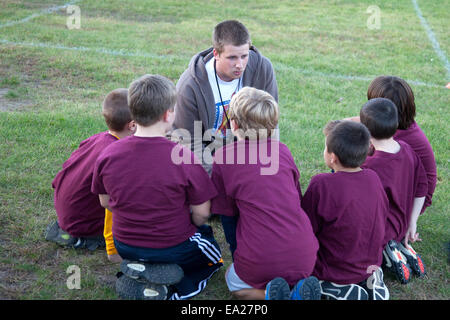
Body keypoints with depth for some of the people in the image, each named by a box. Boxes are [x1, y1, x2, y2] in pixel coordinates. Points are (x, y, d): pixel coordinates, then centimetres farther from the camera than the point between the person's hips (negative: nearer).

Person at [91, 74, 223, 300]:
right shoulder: (185, 159, -24)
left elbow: (105, 202, 2)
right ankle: (172, 290, 1)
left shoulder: (107, 156, -13)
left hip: (125, 247, 4)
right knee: (214, 255, 28)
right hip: (173, 250, -4)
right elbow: (201, 214, -13)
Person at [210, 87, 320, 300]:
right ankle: (300, 289, 3)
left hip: (260, 262, -3)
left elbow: (225, 210, 4)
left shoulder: (223, 156, -6)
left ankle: (268, 293, -1)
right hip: (304, 258, 4)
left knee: (234, 282, 30)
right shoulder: (283, 151, 6)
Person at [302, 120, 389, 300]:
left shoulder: (321, 185, -24)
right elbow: (382, 217, 7)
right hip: (371, 264, 7)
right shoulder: (374, 178, -6)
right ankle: (368, 281, 9)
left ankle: (339, 291, -5)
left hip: (334, 271, -7)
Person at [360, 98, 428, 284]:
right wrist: (412, 224, 12)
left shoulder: (370, 166, -30)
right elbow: (421, 190, 4)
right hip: (400, 228, 8)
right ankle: (403, 247, 10)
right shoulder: (408, 150, -6)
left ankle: (385, 251, -3)